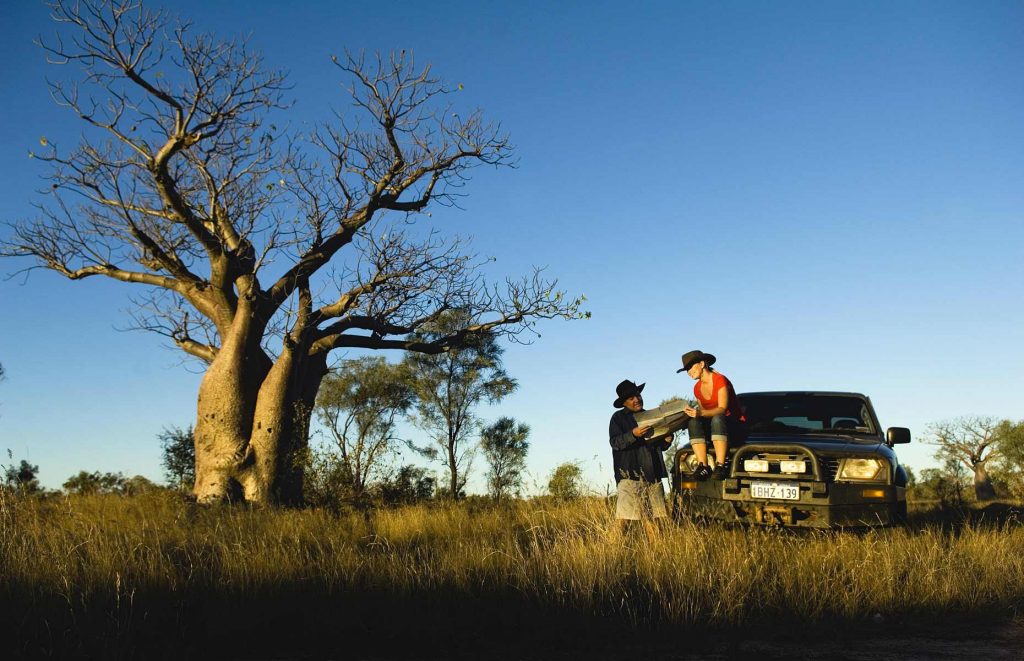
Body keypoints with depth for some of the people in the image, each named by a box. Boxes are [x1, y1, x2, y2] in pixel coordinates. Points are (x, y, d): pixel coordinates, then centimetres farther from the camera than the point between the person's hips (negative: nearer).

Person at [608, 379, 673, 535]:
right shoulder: (618, 418, 5)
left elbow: (660, 446, 25)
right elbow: (615, 442, -8)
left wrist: (667, 440, 3)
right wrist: (633, 434, -22)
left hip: (652, 473, 5)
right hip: (629, 474, -5)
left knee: (651, 516, 4)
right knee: (624, 517, -12)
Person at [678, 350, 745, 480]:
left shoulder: (720, 380, -13)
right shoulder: (697, 388, 8)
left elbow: (722, 409, -24)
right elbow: (704, 412, 9)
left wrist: (701, 413, -39)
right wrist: (694, 413, -13)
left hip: (736, 426, -5)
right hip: (713, 427, 6)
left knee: (717, 419, -38)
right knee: (693, 422, -25)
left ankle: (720, 465, -44)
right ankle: (703, 466, -36)